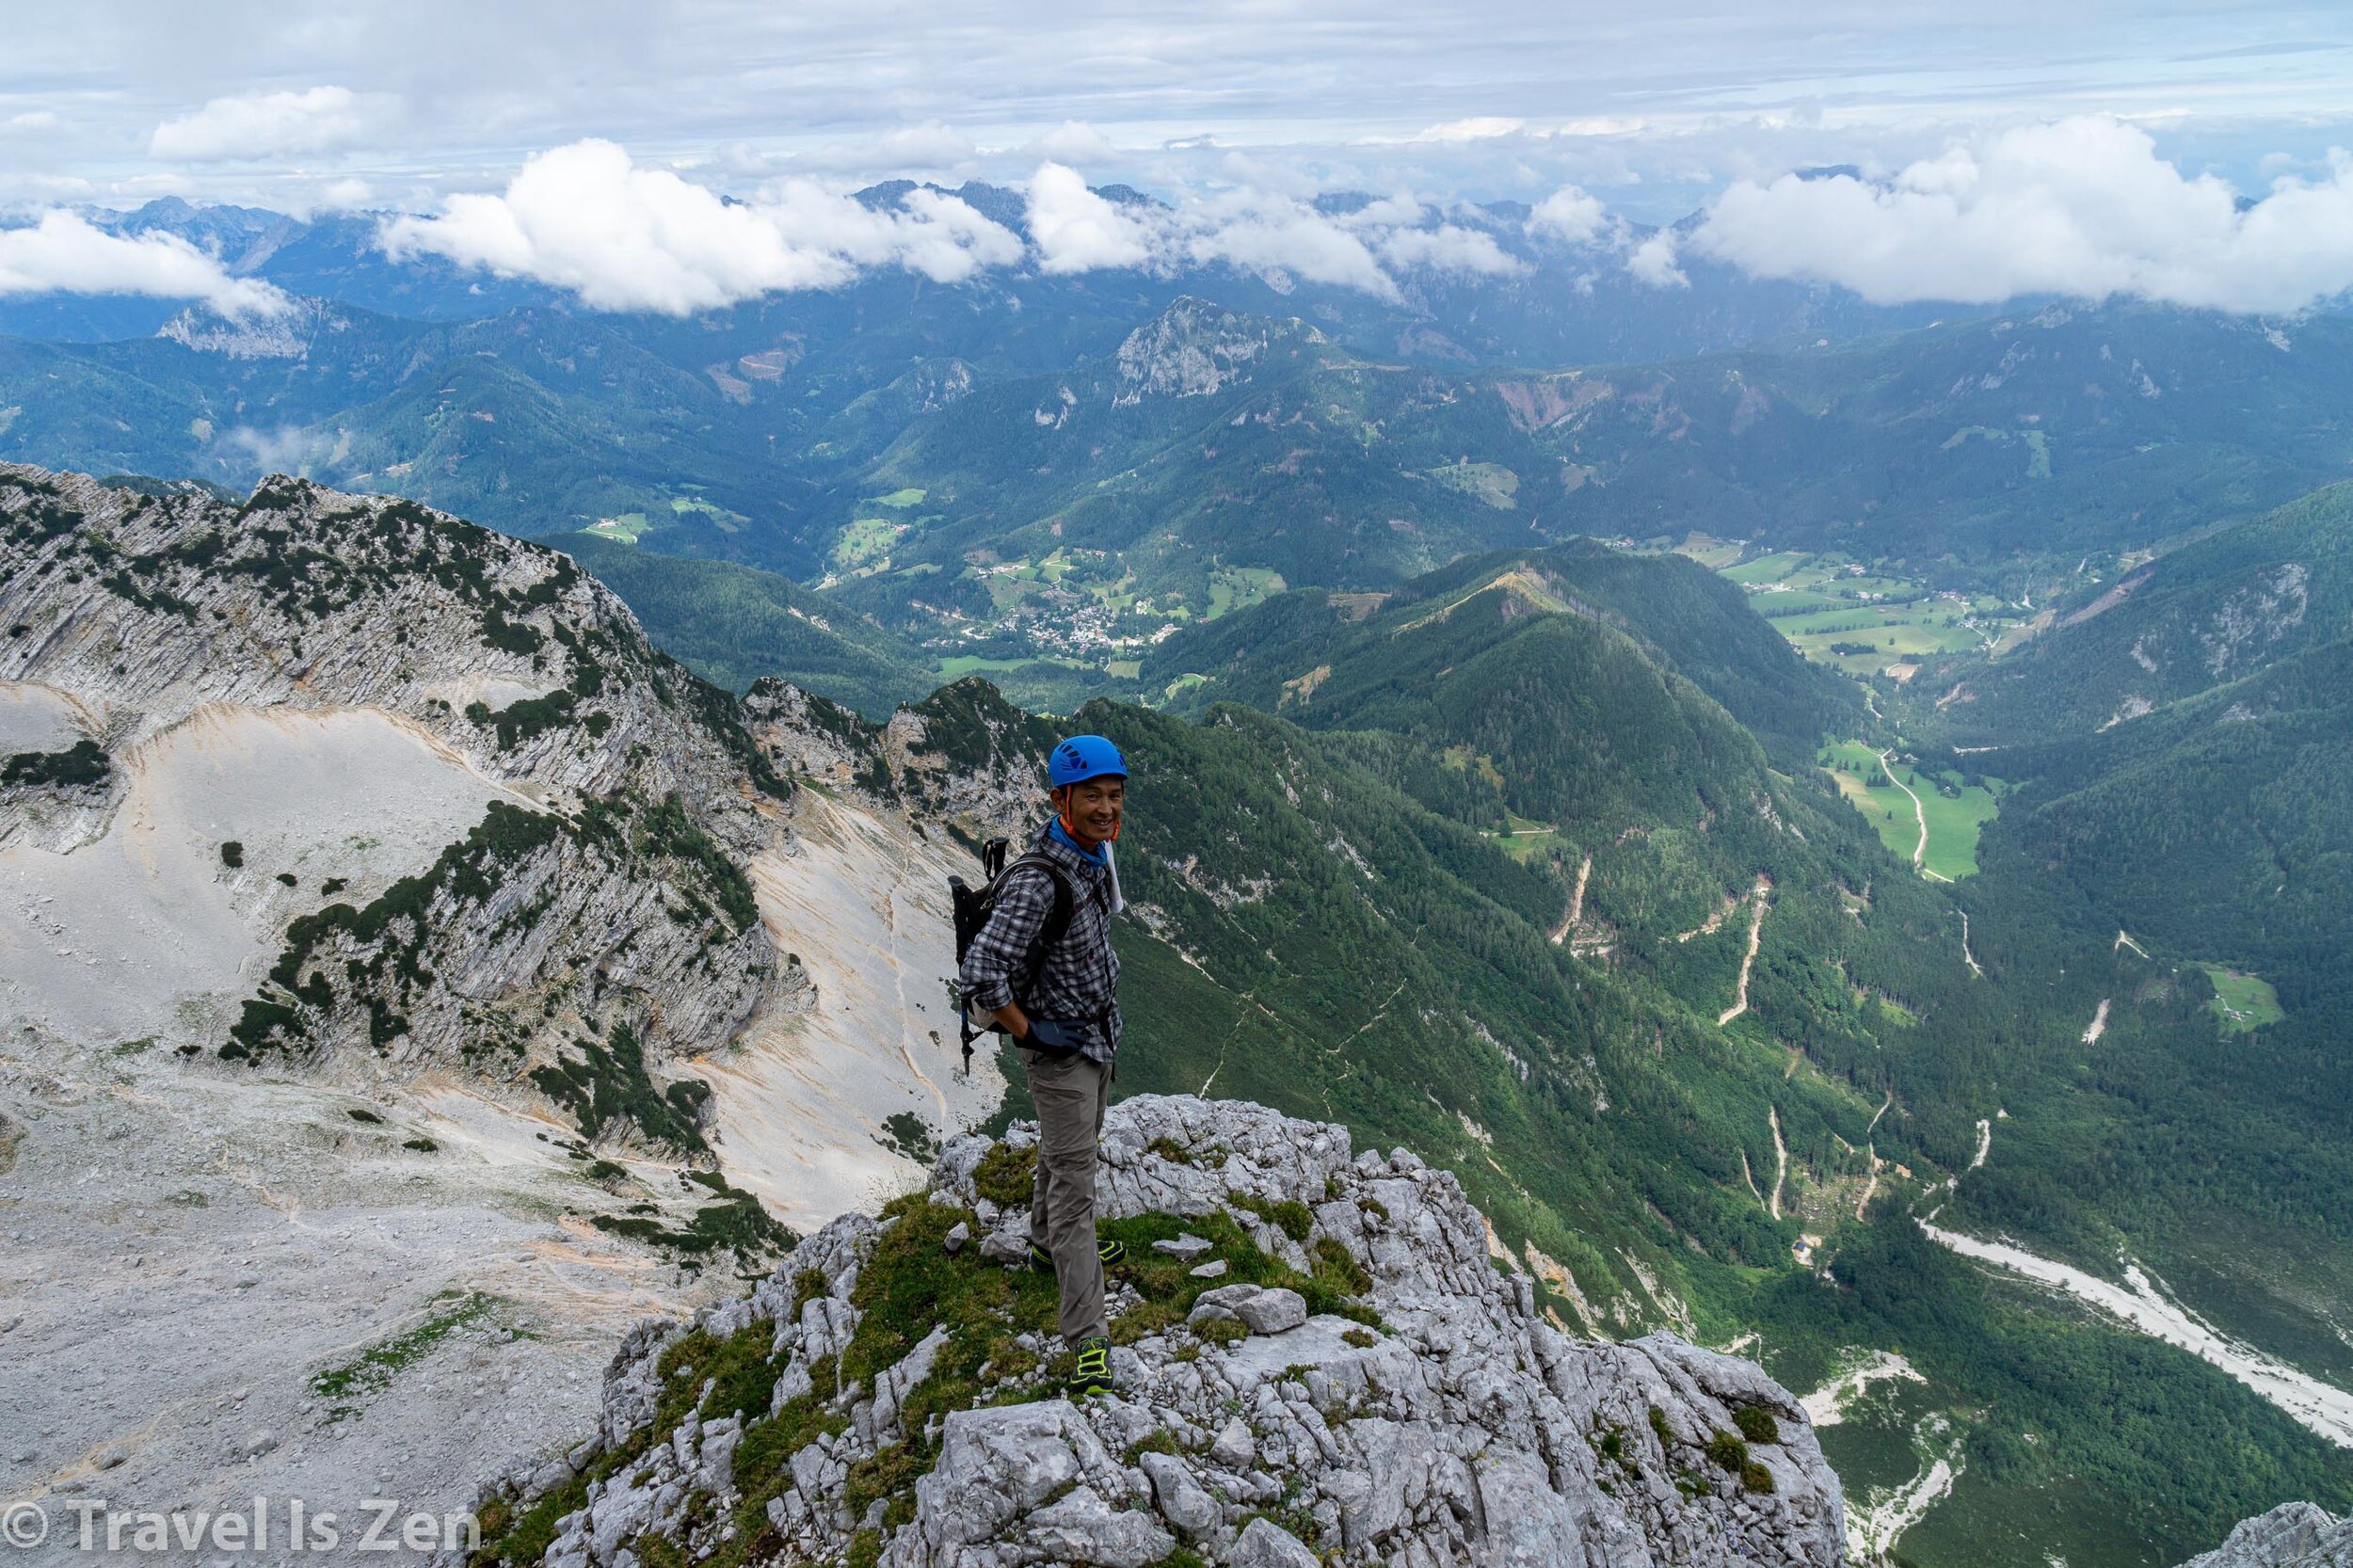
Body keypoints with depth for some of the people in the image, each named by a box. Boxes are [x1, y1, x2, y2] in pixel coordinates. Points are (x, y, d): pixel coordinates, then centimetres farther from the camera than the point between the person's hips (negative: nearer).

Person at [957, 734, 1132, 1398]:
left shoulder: (1095, 854, -2)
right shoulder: (1037, 882, -31)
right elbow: (981, 975, -36)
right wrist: (1029, 1034, -23)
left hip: (1098, 1038, 9)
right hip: (1062, 1053, -9)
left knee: (1067, 1150, 29)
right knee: (1074, 1186, -5)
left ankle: (1048, 1244, 53)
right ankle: (1088, 1343, 2)